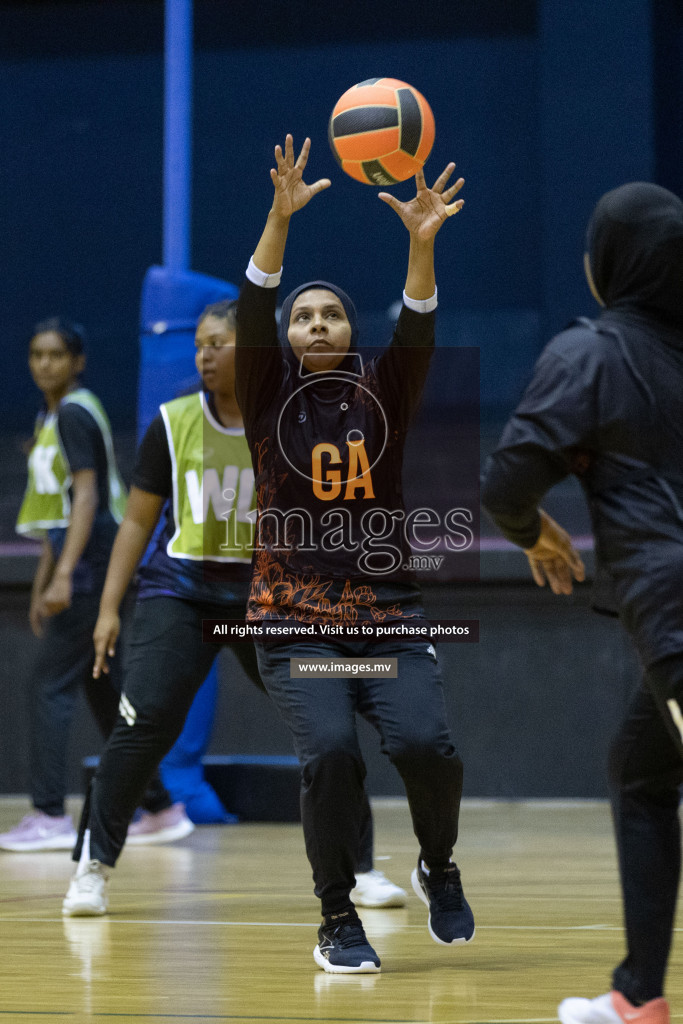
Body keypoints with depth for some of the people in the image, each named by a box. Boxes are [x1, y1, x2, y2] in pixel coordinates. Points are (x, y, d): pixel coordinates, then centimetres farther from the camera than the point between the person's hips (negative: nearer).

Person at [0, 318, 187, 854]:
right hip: (78, 557, 10)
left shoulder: (76, 413, -10)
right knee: (105, 689, 12)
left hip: (92, 558, -10)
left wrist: (64, 574, -26)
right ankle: (159, 809, 17)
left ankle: (51, 816, -9)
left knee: (51, 685, -9)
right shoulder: (51, 417, 18)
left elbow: (86, 496, -19)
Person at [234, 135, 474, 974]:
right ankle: (336, 921, -3)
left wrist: (422, 242, -25)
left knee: (427, 745, -19)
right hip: (294, 619, -1)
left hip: (388, 612, 1)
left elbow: (418, 332, -8)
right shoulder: (269, 397, 7)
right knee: (331, 754, -22)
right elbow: (252, 312, -8)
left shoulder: (382, 396, 9)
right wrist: (280, 217, -22)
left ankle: (438, 868, 13)